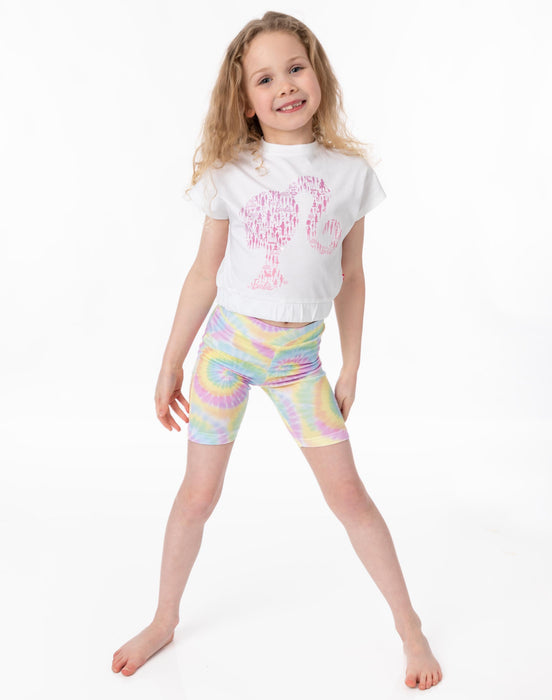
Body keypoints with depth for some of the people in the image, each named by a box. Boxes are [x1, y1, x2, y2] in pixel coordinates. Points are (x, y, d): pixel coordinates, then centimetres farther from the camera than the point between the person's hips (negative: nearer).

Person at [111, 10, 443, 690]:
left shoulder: (351, 171, -2)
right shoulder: (231, 173, -5)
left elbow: (350, 276, 5)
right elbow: (205, 272, 1)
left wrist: (351, 367, 7)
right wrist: (171, 363, 4)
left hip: (300, 354, 1)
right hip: (228, 339, 0)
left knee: (347, 492, 4)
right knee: (198, 493, 9)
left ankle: (408, 624, 23)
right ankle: (164, 620, 31)